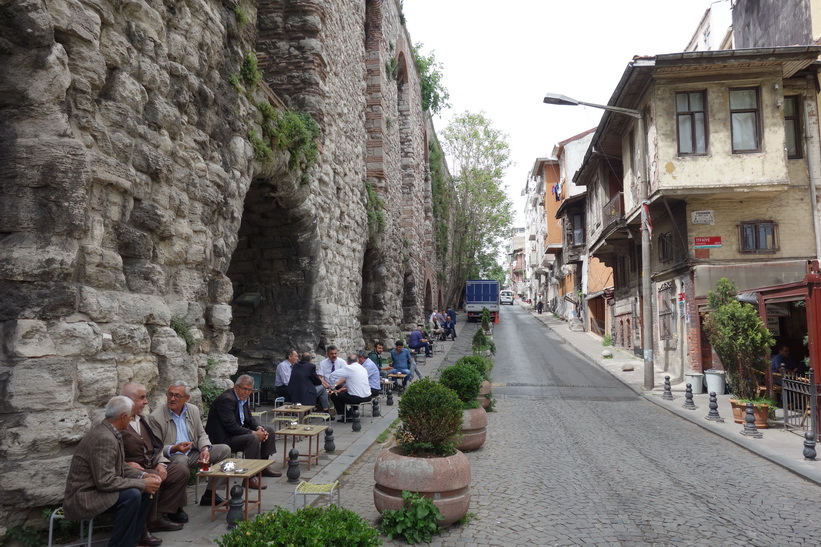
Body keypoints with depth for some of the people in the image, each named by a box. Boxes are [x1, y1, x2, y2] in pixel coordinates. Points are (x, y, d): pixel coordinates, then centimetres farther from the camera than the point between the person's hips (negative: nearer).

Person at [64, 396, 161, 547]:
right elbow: (105, 481, -30)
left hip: (97, 487, 10)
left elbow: (120, 467, 12)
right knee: (132, 495, -26)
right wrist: (142, 483, -22)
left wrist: (143, 476, -2)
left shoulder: (109, 432, 5)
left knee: (144, 490, 4)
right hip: (83, 497, -10)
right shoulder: (104, 439, -27)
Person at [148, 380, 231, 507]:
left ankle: (209, 494, -2)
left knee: (224, 449, -7)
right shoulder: (155, 417, -11)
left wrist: (205, 449, -12)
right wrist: (174, 449, -29)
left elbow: (202, 435, 10)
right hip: (171, 457, -6)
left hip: (193, 453, 6)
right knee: (181, 460, -39)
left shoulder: (193, 410, 5)